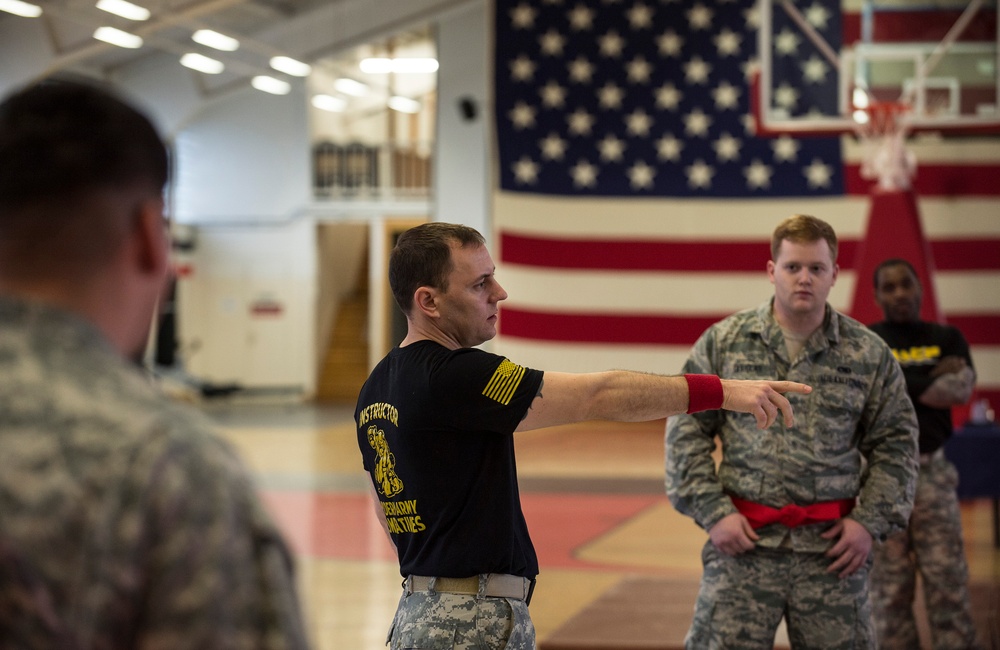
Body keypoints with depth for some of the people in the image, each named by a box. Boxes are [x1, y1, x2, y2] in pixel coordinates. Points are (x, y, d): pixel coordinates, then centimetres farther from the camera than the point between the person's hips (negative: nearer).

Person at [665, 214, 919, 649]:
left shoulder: (869, 353, 5)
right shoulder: (722, 342, 4)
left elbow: (895, 444, 9)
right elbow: (686, 432, 4)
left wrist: (871, 521, 0)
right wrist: (712, 512, -3)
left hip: (831, 548, 1)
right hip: (743, 541, -1)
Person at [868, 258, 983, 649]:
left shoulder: (947, 339, 11)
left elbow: (963, 389, -6)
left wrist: (900, 385, -7)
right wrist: (934, 379, -6)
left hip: (932, 471, 2)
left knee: (948, 583, -2)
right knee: (890, 588, 1)